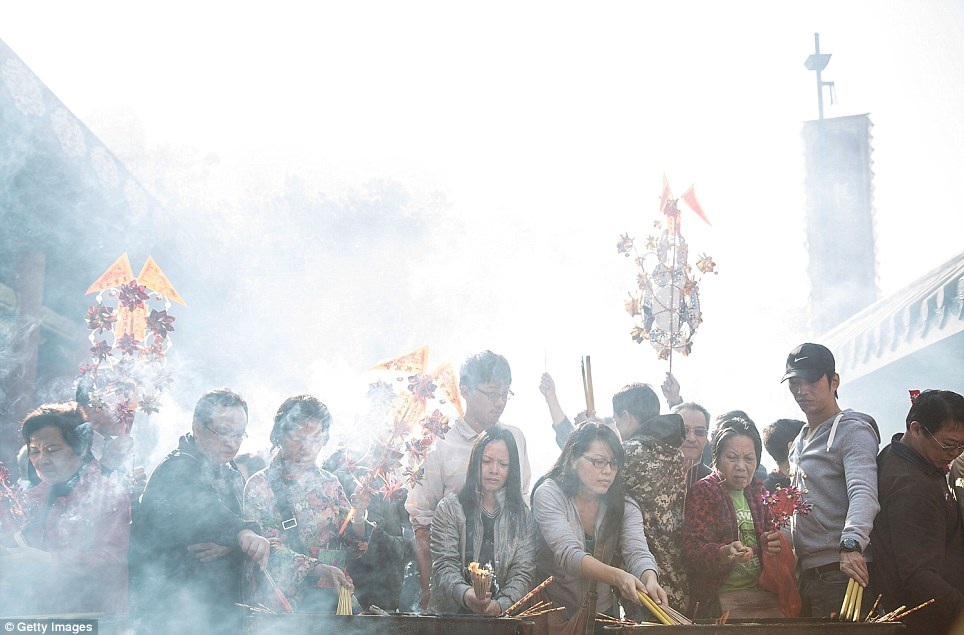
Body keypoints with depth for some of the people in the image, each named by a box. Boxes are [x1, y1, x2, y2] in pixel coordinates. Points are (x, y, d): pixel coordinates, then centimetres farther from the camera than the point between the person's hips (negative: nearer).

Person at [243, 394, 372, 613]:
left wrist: (357, 519, -8)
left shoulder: (330, 484, 12)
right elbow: (267, 549, -11)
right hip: (279, 606, -3)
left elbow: (353, 550, 13)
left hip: (331, 601, 3)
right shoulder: (260, 486, -2)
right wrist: (316, 568, -25)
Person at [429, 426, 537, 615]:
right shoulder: (450, 508, 6)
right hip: (450, 615, -1)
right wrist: (465, 595, -23)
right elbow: (444, 565, -3)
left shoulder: (523, 516, 11)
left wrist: (500, 605, -16)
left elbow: (523, 573, 3)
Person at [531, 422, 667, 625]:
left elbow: (638, 553, -12)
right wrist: (617, 577, -38)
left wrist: (650, 580, -35)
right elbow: (568, 554, -23)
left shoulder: (625, 507, 3)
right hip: (554, 613, -5)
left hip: (603, 612, 5)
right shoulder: (549, 495, -10)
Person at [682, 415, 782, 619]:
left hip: (763, 593, 6)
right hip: (721, 599, -6)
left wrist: (773, 542, 2)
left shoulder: (759, 492, 15)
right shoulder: (703, 492, -4)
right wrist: (726, 552, -34)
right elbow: (692, 551, -14)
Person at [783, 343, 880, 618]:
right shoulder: (800, 442, 21)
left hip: (843, 573, -9)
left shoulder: (853, 431, -7)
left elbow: (863, 493, -24)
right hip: (806, 572, 9)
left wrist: (851, 545, -39)